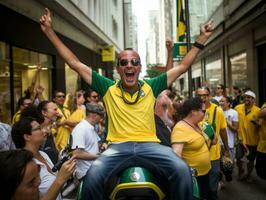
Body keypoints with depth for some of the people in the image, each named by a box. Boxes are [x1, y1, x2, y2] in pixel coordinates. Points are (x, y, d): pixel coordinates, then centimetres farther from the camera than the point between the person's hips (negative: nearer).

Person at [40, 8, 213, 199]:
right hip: (118, 146, 0)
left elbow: (182, 67, 15)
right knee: (93, 177, -28)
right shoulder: (108, 88, 8)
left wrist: (201, 39, 14)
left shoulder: (151, 87, 10)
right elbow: (76, 64, 9)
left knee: (182, 170, -25)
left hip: (149, 144, 1)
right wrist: (50, 32, 9)